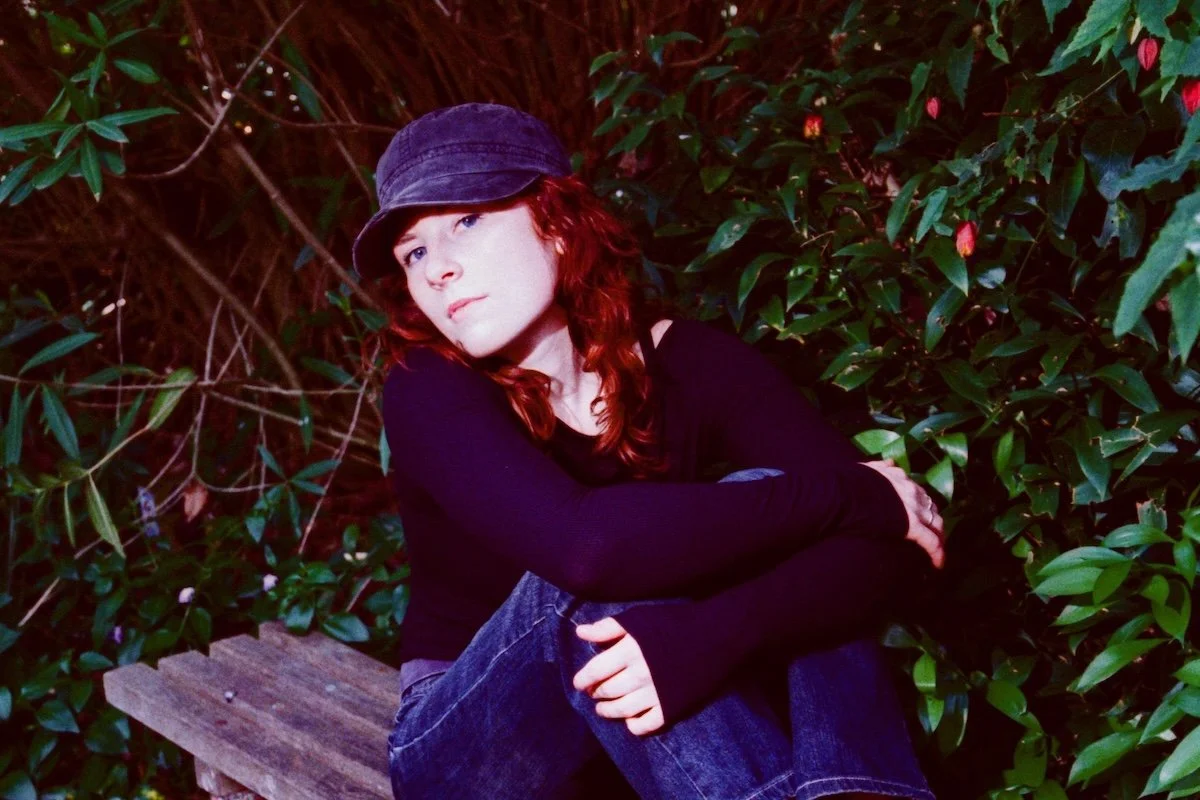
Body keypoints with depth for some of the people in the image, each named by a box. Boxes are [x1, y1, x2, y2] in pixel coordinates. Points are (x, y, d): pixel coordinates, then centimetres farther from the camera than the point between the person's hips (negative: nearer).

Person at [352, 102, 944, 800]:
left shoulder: (690, 360, -11)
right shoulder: (429, 393, -19)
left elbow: (886, 547, -24)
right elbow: (579, 543, -40)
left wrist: (712, 633, -44)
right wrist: (852, 496, -32)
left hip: (669, 726, 3)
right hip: (467, 743, -2)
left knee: (771, 500, -24)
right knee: (596, 581, -34)